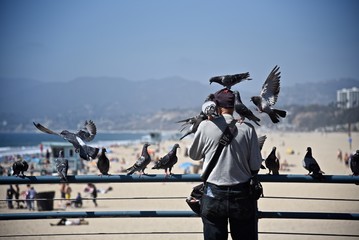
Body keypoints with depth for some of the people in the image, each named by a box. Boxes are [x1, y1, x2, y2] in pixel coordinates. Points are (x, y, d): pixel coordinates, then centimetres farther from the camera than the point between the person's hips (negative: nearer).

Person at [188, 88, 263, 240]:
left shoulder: (206, 126, -6)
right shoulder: (247, 128, -5)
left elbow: (193, 155, 8)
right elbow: (255, 166, -2)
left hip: (213, 195, 0)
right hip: (242, 194, 1)